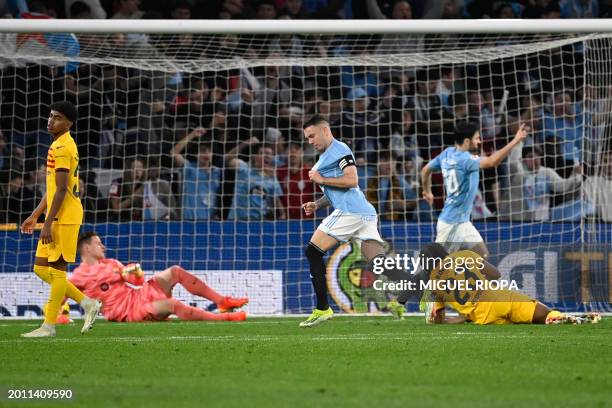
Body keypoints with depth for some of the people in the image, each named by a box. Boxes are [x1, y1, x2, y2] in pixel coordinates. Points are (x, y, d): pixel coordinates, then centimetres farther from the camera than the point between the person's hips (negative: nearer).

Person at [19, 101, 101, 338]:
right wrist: (35, 216, 23)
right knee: (41, 269, 10)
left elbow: (62, 189, -19)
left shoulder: (62, 147, -13)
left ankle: (49, 326, 0)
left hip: (64, 218, -10)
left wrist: (48, 223, -20)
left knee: (56, 269, -4)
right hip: (57, 218, 10)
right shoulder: (61, 146, 19)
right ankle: (87, 304, 14)